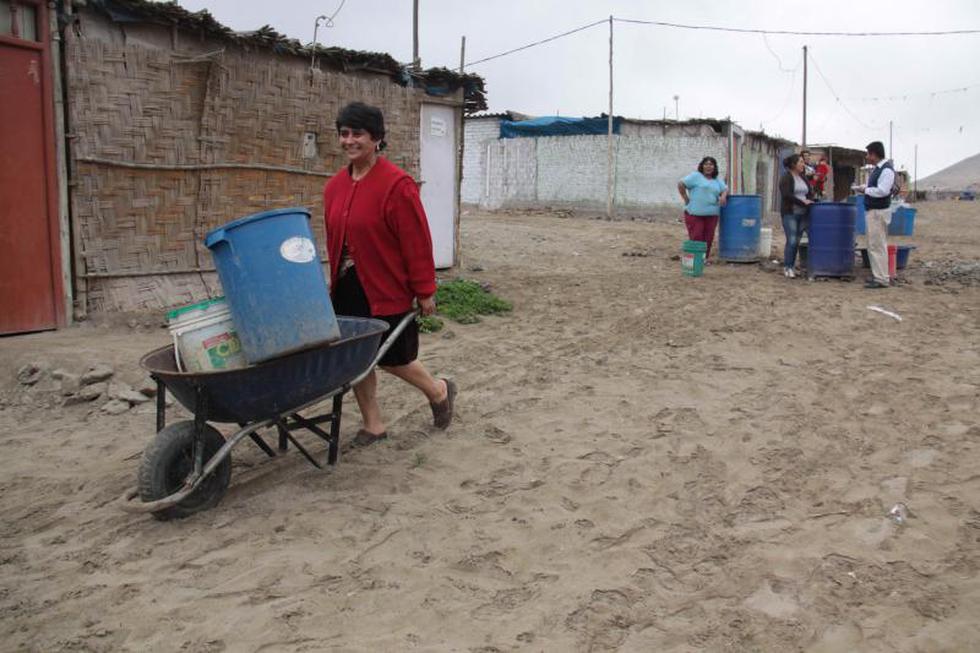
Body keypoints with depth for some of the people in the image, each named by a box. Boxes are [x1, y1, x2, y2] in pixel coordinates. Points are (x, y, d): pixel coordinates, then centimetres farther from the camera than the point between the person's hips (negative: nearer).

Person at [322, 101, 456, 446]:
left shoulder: (396, 184, -15)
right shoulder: (335, 186, 7)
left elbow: (417, 243, -14)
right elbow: (334, 239, 15)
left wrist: (424, 291, -12)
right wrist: (336, 282, 15)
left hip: (387, 292, -7)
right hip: (347, 291, 7)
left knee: (394, 359, 4)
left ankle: (439, 391, 33)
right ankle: (373, 425, 26)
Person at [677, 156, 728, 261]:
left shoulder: (717, 180, 18)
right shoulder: (696, 176, 0)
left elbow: (725, 189, 14)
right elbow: (681, 184, -7)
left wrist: (723, 196, -9)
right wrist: (686, 199, -7)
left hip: (712, 214, 5)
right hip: (695, 213, -5)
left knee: (708, 238, 5)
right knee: (696, 237, -6)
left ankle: (704, 258, 13)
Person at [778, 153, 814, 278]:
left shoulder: (803, 177, 15)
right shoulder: (786, 177, -6)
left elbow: (810, 192, 19)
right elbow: (787, 195, -16)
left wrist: (810, 200, -2)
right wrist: (803, 202, -18)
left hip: (802, 214, 6)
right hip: (790, 213, -6)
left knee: (797, 242, 5)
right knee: (791, 241, -10)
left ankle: (792, 266, 12)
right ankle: (787, 267, -2)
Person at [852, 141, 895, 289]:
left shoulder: (886, 169, -17)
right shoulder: (877, 168, 14)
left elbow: (882, 191, -25)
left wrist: (865, 189, -14)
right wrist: (862, 187, 8)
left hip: (879, 211, -10)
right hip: (872, 210, 10)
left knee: (877, 246, -9)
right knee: (875, 245, 15)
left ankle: (881, 279, -6)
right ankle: (878, 275, 23)